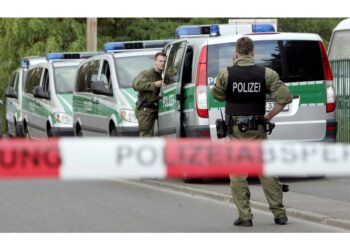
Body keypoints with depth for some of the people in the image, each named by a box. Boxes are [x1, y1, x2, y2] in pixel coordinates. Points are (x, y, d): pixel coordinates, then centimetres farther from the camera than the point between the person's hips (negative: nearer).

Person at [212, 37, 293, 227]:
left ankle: (245, 216, 1)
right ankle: (279, 214, 9)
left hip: (235, 130, -2)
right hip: (258, 131, 2)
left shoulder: (226, 74, -8)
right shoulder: (266, 74, -4)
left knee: (237, 174, 4)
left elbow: (217, 95, 9)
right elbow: (285, 97, -9)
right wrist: (269, 117, 2)